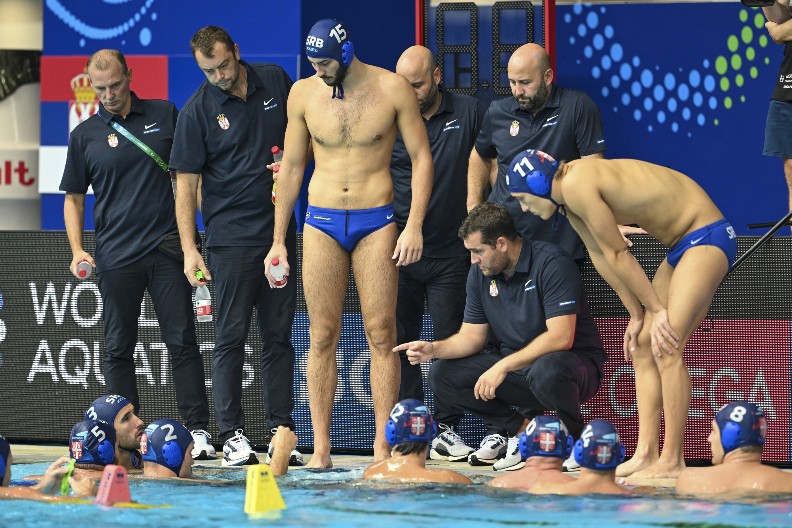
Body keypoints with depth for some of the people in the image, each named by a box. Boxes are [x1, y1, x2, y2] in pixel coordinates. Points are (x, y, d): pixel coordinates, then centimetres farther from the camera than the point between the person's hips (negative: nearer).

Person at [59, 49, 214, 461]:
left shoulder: (165, 116, 7)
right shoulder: (85, 135, 7)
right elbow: (74, 197, 12)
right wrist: (77, 250, -1)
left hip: (166, 249, -1)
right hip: (116, 255, 1)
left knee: (182, 342, -3)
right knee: (119, 349, 4)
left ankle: (198, 431, -3)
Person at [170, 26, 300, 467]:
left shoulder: (276, 82, 5)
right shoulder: (197, 110, -5)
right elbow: (186, 183, -5)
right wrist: (189, 248, -11)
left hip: (280, 230, 3)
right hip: (231, 236, -3)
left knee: (279, 334, 6)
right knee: (232, 335, -4)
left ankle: (282, 430, 9)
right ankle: (232, 434, -1)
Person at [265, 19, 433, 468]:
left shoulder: (392, 89, -3)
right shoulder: (303, 94, 4)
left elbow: (421, 157, 1)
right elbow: (291, 166, 12)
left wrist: (415, 226, -9)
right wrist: (278, 240, 11)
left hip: (376, 221, -2)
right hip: (322, 223, 2)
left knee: (382, 334, -5)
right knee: (323, 337, -1)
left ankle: (383, 448, -4)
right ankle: (321, 448, 1)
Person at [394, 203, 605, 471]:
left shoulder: (551, 264, -19)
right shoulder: (480, 273, 3)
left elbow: (560, 337, -26)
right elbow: (472, 336, 7)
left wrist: (503, 366, -29)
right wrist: (434, 349, -13)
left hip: (575, 361, -7)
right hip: (514, 366, 7)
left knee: (546, 372, -42)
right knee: (442, 375, -9)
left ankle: (575, 439, -11)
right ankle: (520, 429, -7)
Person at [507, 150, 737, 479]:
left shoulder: (578, 185, -22)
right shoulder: (569, 193, 8)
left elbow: (618, 255, -17)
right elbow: (601, 255, 12)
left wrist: (657, 309, -11)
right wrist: (637, 314, 11)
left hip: (707, 236, -10)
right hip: (683, 243, 10)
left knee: (667, 348, -16)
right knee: (642, 348, 7)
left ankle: (672, 462, -15)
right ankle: (646, 454, 4)